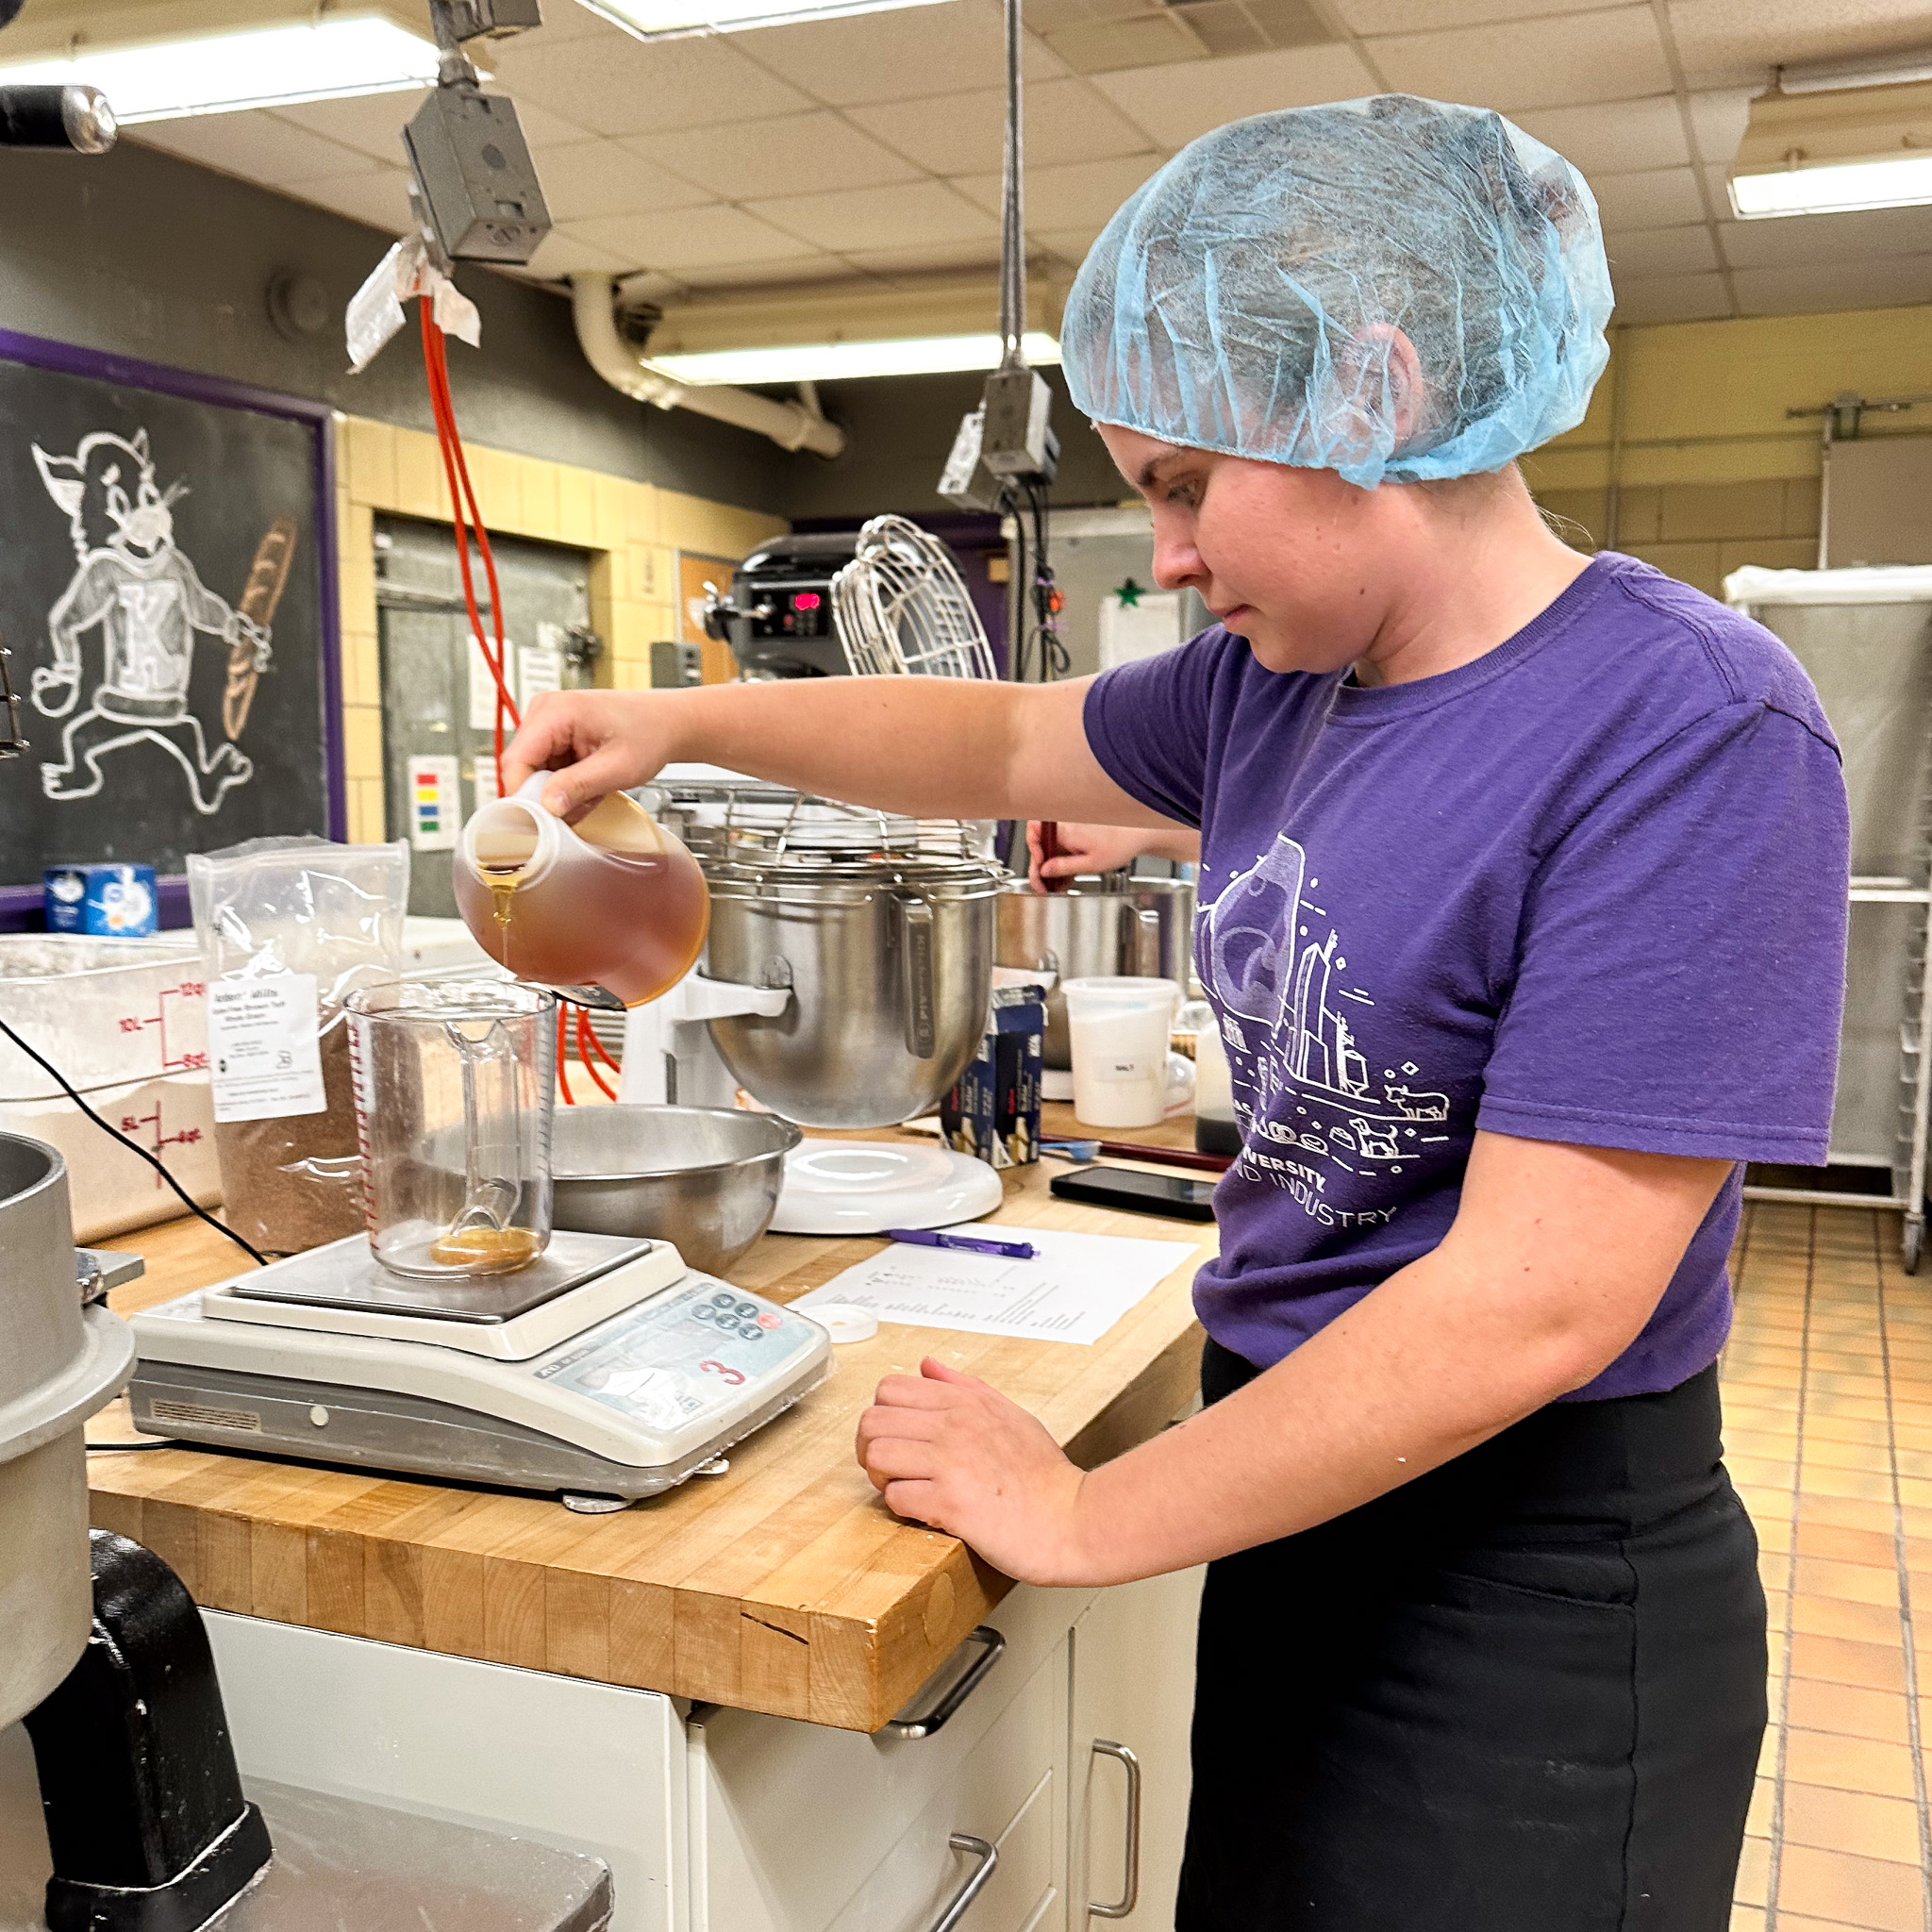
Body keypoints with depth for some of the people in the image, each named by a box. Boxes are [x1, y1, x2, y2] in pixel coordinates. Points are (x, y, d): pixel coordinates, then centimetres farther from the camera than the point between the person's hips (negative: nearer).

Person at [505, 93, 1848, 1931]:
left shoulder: (1689, 732, -23)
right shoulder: (1273, 682, 0)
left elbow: (1535, 1298, -27)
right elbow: (1002, 744, 17)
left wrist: (1086, 1518, -19)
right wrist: (680, 720, 5)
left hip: (1530, 1591, -7)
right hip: (1303, 1493, 7)